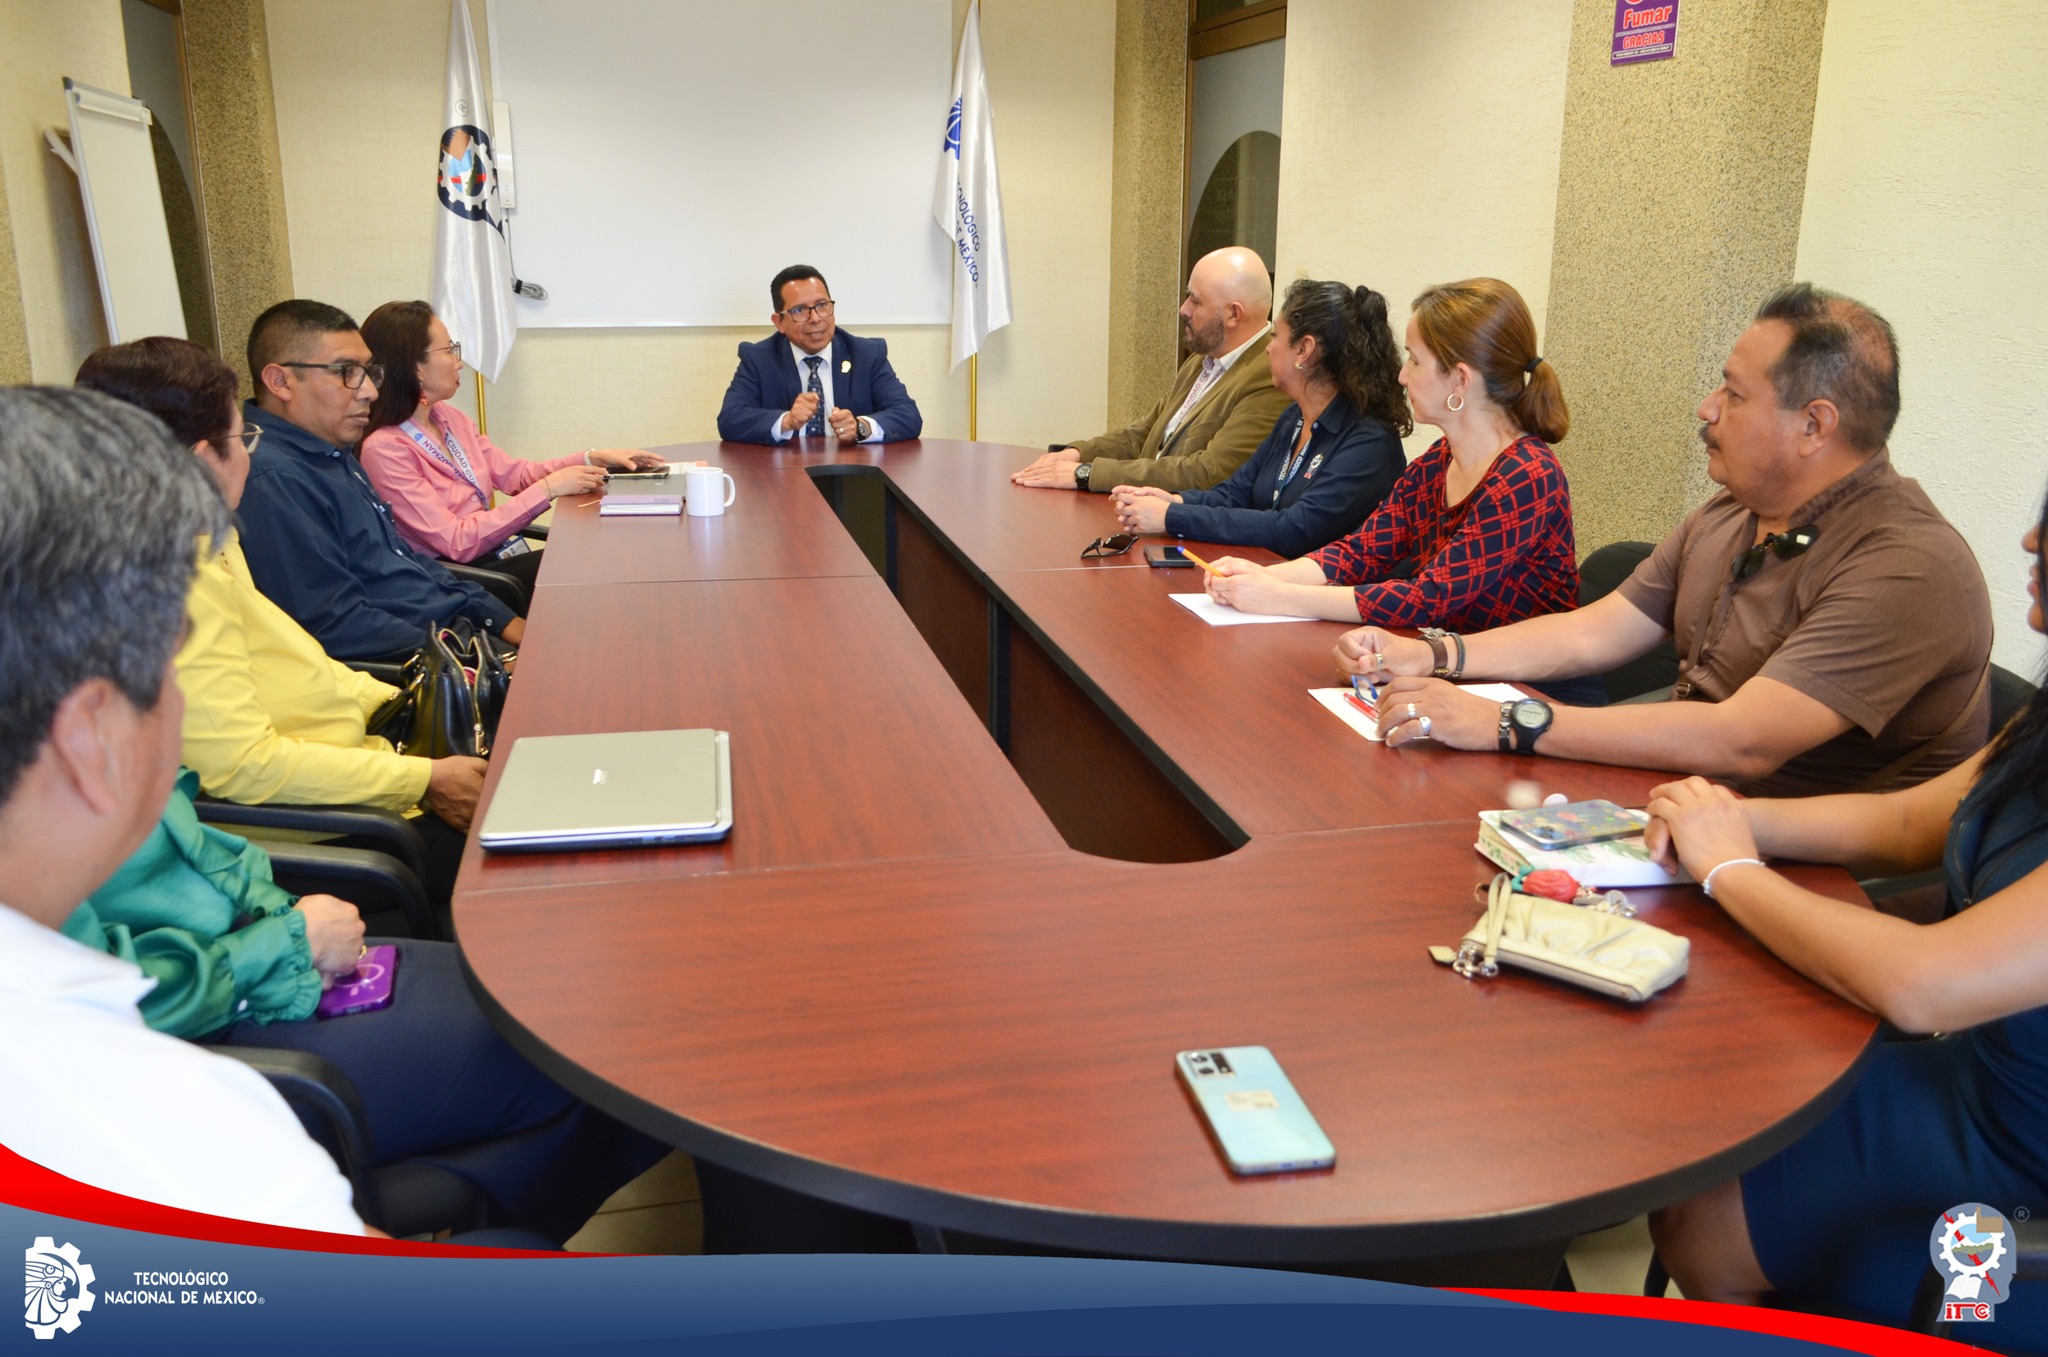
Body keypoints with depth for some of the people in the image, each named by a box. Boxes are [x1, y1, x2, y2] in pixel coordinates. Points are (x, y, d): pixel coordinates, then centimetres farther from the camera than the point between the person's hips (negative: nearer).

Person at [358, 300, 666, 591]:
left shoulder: (448, 417, 8)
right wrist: (547, 489, -21)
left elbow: (515, 474, 12)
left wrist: (594, 458, -1)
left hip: (500, 554, 7)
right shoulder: (384, 449, -16)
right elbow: (456, 542, -20)